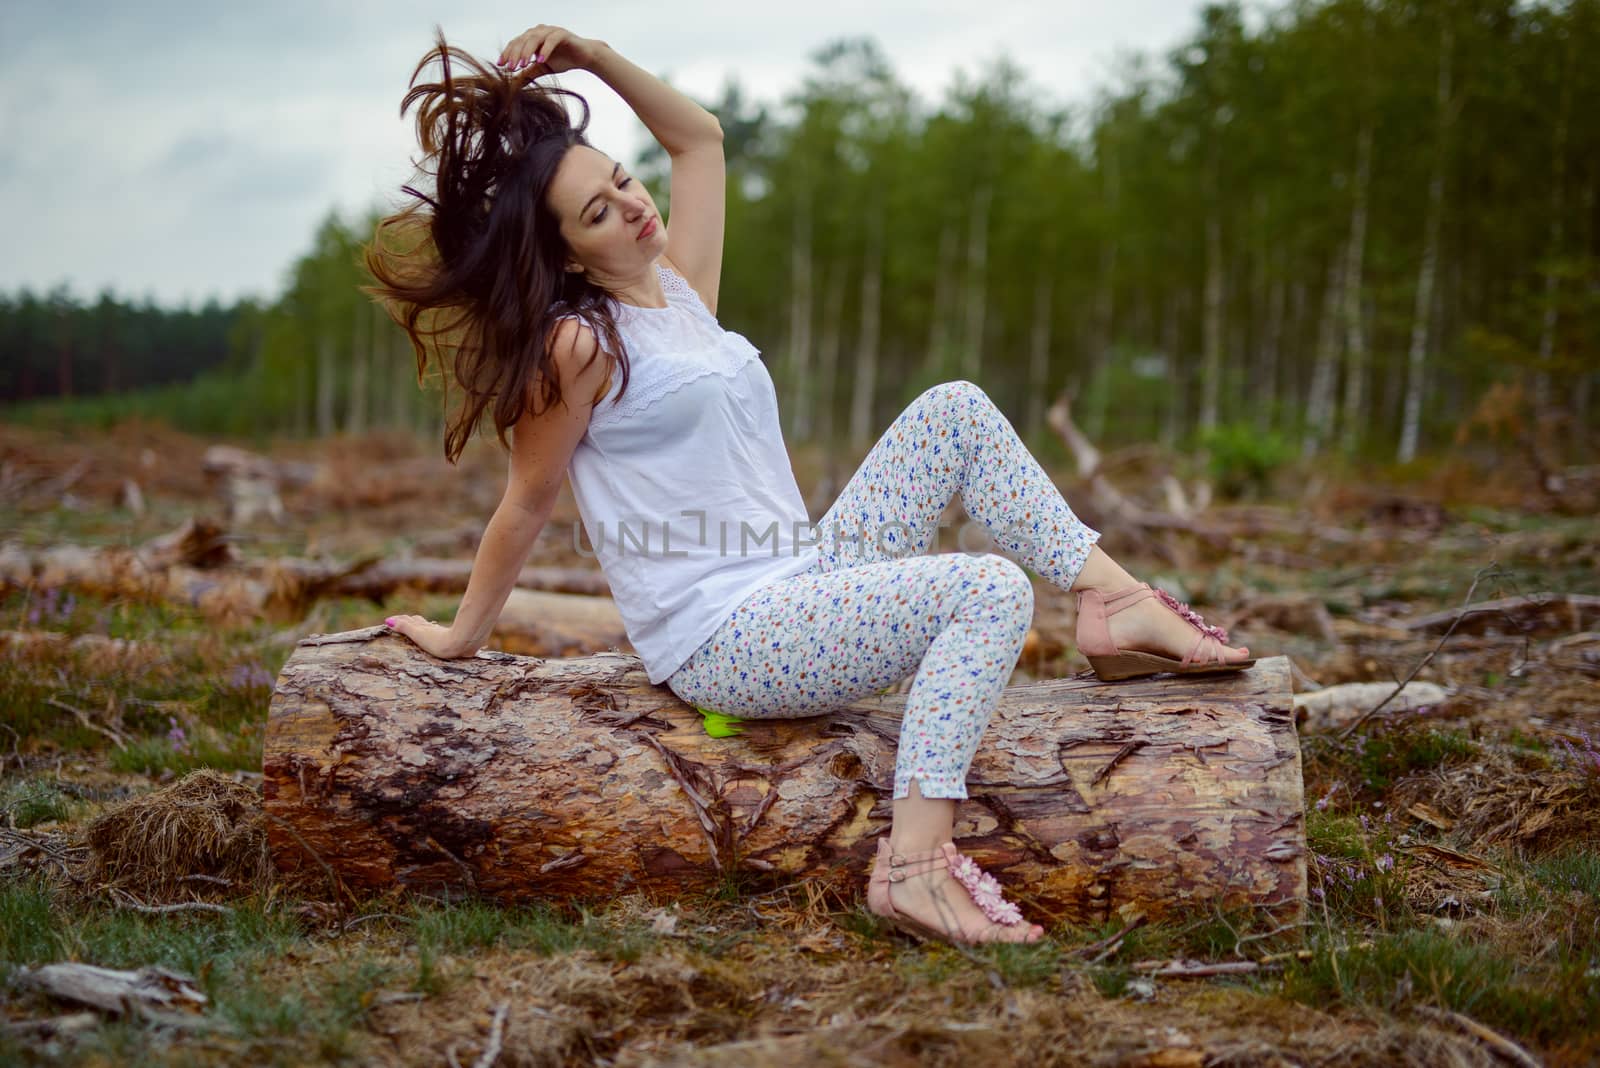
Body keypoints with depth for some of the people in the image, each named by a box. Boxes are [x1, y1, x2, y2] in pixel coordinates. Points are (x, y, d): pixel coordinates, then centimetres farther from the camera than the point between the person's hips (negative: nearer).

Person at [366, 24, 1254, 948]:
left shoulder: (678, 291, 12)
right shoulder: (580, 344, -12)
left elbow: (700, 136, 22)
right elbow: (528, 506, -3)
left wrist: (593, 57, 10)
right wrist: (461, 636, 4)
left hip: (802, 589, 9)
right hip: (724, 642, -9)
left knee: (956, 409, 6)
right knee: (991, 590, -25)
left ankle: (1119, 603, 1)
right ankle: (916, 863, -34)